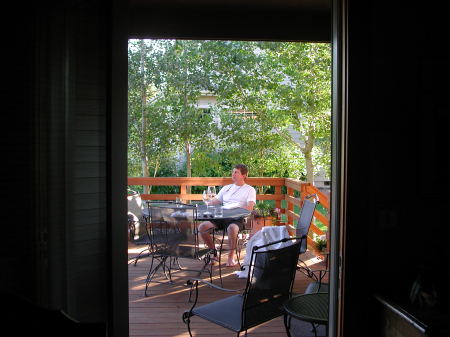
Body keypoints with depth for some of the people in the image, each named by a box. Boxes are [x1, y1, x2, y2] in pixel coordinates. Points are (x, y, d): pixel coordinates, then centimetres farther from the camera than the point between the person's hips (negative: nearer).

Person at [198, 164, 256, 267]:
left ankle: (231, 256, -16)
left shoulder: (250, 190, 12)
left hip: (237, 218, -5)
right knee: (202, 227, -18)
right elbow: (214, 202, 23)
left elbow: (249, 208, -4)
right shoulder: (226, 188, 28)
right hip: (221, 216, 5)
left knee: (232, 228, -39)